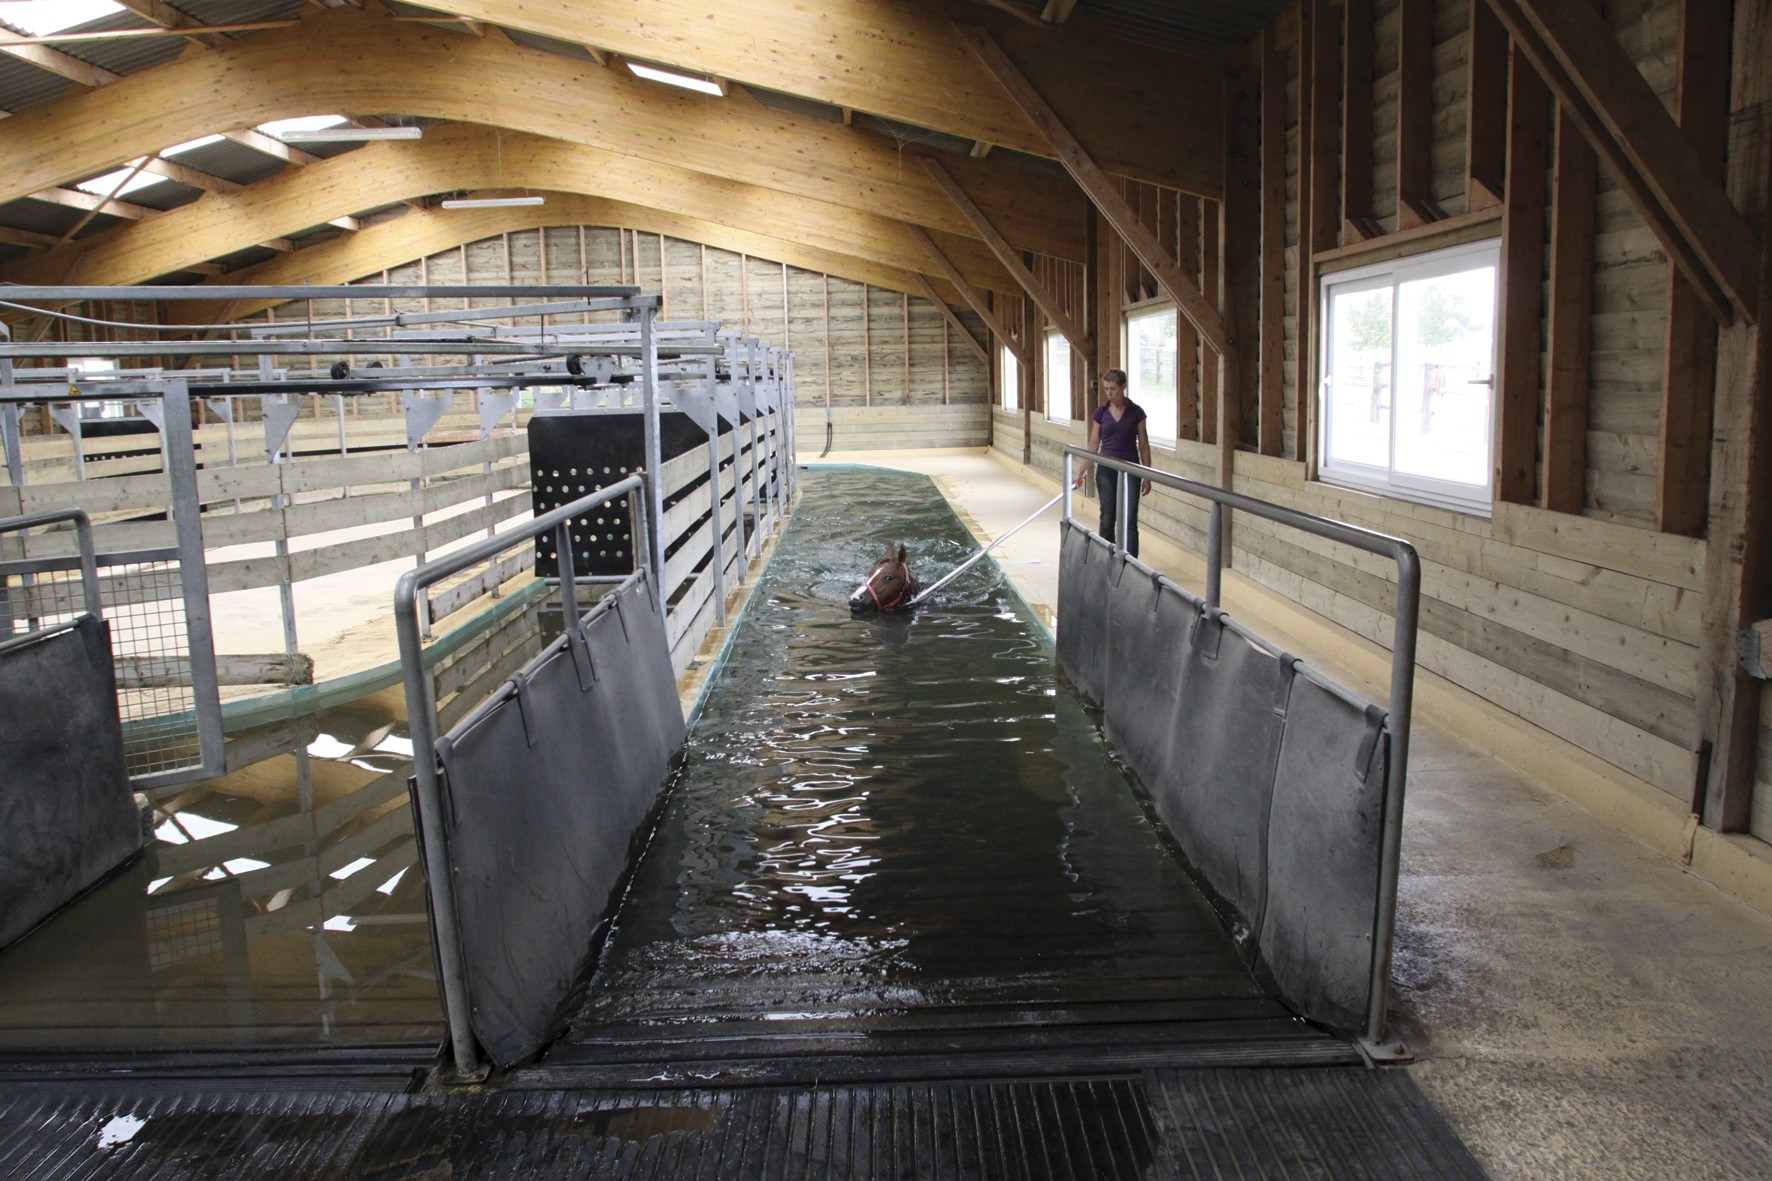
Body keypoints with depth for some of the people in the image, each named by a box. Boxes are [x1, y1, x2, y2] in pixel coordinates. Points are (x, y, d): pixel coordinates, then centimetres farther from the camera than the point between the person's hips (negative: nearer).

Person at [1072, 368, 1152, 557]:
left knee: (1129, 520, -6)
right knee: (1107, 519, 7)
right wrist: (1081, 472, 0)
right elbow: (1093, 445, 5)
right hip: (1106, 470, 2)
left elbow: (1143, 445, 0)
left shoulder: (1136, 412, -4)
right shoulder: (1101, 412, 1)